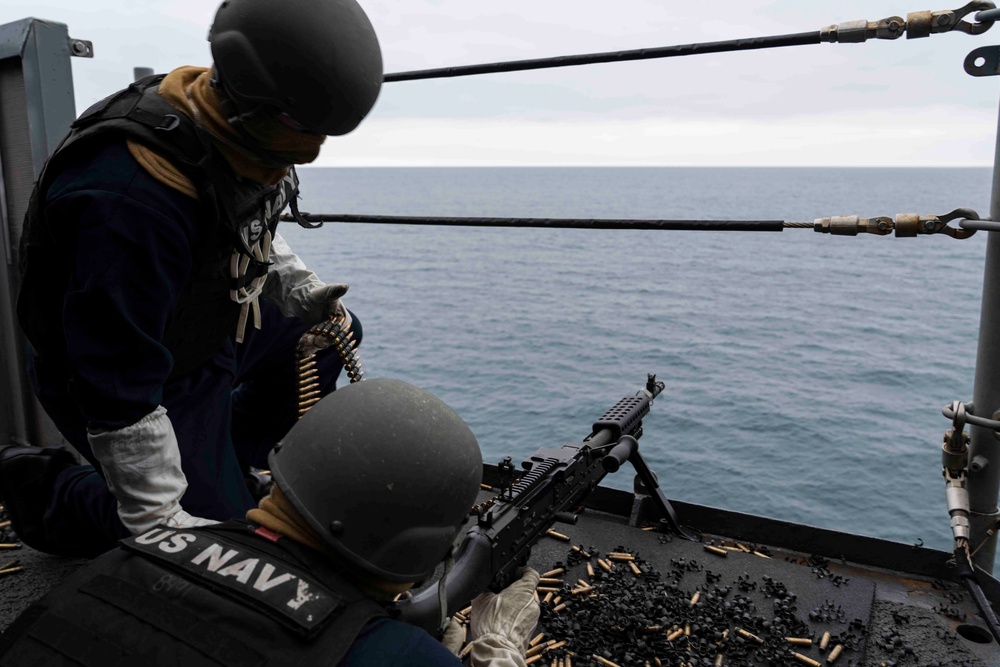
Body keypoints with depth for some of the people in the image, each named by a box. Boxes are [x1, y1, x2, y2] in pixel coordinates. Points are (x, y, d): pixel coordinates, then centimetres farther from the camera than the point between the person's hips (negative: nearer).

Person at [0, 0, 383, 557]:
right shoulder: (129, 198, -38)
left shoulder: (244, 132, -10)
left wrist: (302, 291, -3)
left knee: (333, 333, 13)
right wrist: (163, 521, -26)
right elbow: (121, 392, -33)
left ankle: (227, 463, 21)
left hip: (207, 328, 8)